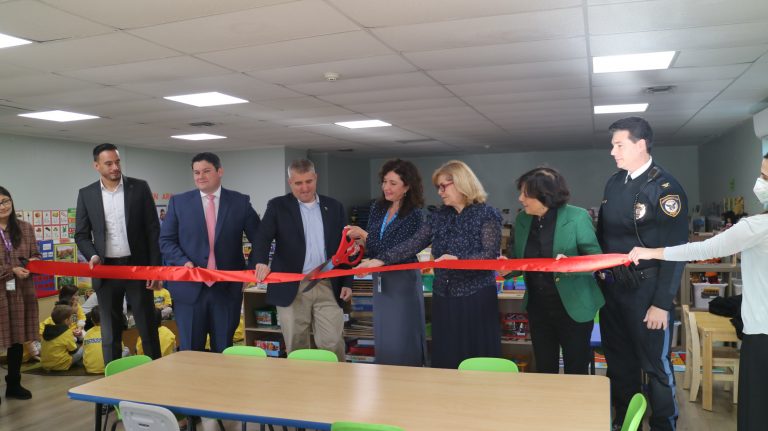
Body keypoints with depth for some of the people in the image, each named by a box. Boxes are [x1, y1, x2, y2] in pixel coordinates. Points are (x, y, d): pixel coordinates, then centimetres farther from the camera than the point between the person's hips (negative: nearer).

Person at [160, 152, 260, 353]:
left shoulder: (240, 202, 2)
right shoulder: (179, 202, 3)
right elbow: (166, 240, 5)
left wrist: (251, 270, -3)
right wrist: (184, 262, -11)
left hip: (228, 287, 0)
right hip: (190, 286, 0)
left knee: (224, 351, 11)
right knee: (190, 351, 8)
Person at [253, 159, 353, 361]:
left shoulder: (334, 207, 10)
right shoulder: (278, 206, 3)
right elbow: (263, 238, -9)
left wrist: (347, 282, 6)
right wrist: (261, 262, -30)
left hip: (327, 287, 1)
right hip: (292, 288, -1)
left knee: (333, 343, 0)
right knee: (296, 347, 7)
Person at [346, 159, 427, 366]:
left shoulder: (414, 215, -13)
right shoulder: (378, 208, 5)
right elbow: (370, 244, 14)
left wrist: (364, 234, -18)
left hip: (403, 281, -6)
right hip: (380, 280, 6)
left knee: (403, 340, 1)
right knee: (382, 338, 14)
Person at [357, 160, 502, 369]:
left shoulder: (487, 214, -6)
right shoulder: (438, 216, 10)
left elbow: (491, 255, -13)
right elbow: (413, 245, 4)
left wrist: (458, 260, -26)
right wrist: (380, 260, -7)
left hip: (476, 297, -5)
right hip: (444, 297, 5)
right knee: (445, 359, 9)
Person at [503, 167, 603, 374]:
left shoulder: (577, 217, -14)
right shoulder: (522, 220, 1)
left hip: (573, 308, -4)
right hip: (538, 308, 4)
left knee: (576, 372, 9)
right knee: (544, 370, 16)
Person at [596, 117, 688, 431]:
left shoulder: (665, 188, -13)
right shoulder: (614, 183, 8)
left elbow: (675, 250, -15)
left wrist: (662, 303, -17)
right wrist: (599, 275, 10)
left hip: (646, 291, -6)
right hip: (612, 287, 7)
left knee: (655, 365, 7)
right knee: (619, 362, 17)